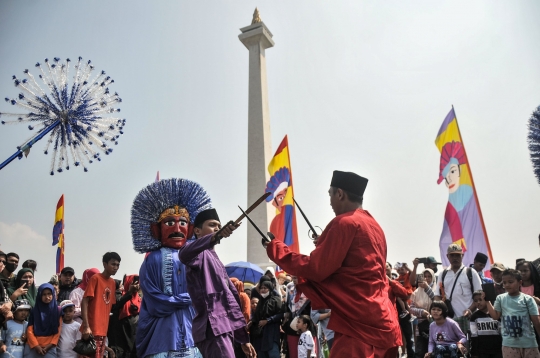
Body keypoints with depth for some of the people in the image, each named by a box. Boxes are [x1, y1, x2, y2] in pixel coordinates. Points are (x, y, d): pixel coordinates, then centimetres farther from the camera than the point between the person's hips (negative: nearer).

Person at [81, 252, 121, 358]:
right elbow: (84, 302, -13)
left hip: (103, 329, 7)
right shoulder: (95, 278, -9)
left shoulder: (113, 283, 11)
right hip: (92, 329, -7)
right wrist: (86, 326, -18)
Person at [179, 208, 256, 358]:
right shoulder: (200, 254, 0)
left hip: (225, 328, 9)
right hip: (212, 327, -9)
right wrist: (215, 237, -46)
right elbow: (184, 254, -28)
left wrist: (243, 338, 23)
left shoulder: (216, 261, 26)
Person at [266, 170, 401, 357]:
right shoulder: (374, 225, 14)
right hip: (380, 322, 10)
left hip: (359, 324, -10)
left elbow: (316, 269, -15)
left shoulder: (345, 222, -14)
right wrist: (325, 244, 25)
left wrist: (275, 247, -5)